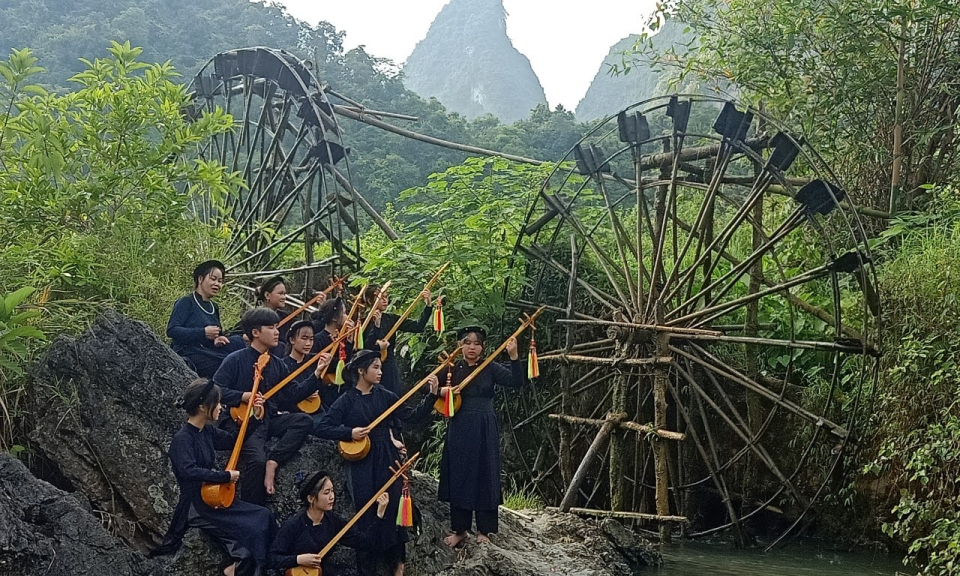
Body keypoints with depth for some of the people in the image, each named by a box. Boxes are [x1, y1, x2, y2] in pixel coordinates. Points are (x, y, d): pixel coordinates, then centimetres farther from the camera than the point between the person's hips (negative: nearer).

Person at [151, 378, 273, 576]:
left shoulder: (207, 431, 4)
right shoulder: (183, 439, -20)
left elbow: (233, 441, 18)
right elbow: (188, 471, -36)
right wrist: (225, 476, -30)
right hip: (195, 507, -9)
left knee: (263, 516, -1)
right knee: (252, 527, -16)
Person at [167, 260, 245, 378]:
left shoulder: (214, 307, 22)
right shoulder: (186, 303, 0)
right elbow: (171, 330, -11)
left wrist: (216, 340, -4)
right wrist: (203, 333, -19)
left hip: (207, 352, 7)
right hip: (188, 354, -7)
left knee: (237, 341, -22)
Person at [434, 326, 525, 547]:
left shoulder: (491, 368, -3)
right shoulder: (452, 369, 4)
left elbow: (517, 382, -15)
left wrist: (513, 356, -29)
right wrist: (436, 389, -14)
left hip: (484, 429, -2)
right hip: (458, 429, 2)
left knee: (484, 477, 2)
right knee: (458, 477, 6)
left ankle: (484, 530, 14)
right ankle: (459, 528, 18)